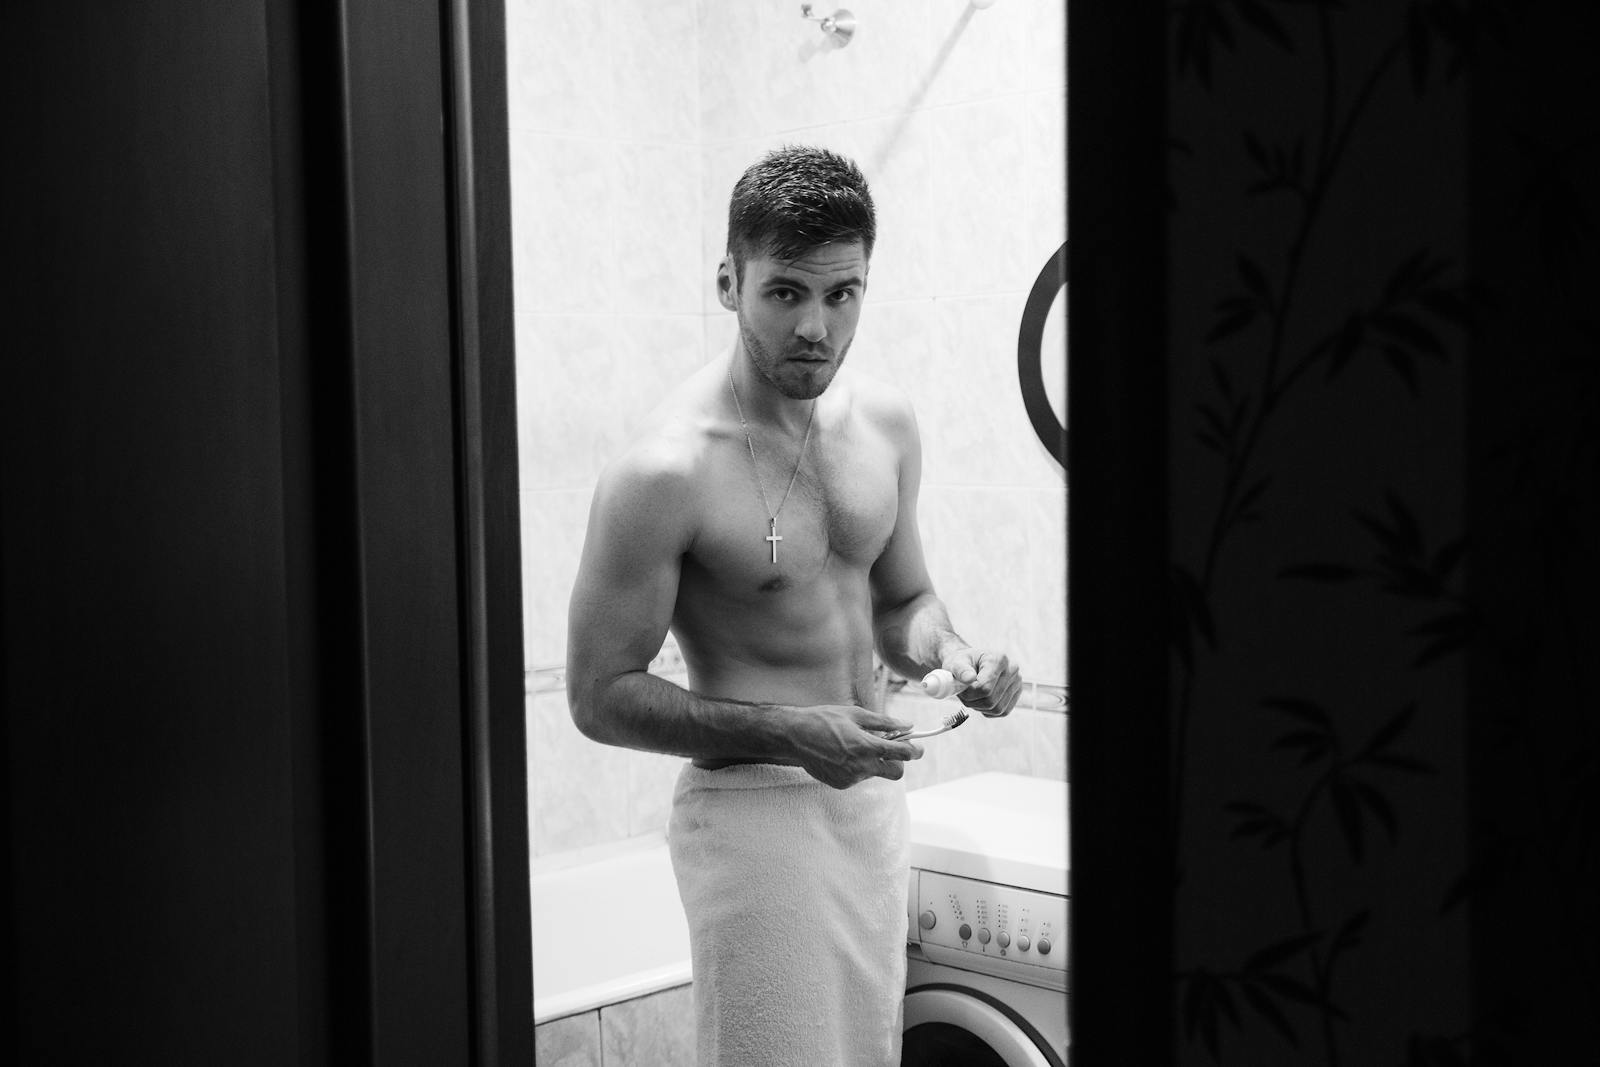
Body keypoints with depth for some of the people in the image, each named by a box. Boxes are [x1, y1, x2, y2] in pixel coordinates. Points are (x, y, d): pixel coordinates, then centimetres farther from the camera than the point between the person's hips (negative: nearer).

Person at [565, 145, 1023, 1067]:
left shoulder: (886, 422, 3)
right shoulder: (667, 472, -18)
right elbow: (601, 695, -14)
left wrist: (946, 651, -6)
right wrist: (790, 735, -22)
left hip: (873, 795, 7)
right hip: (755, 812, -7)